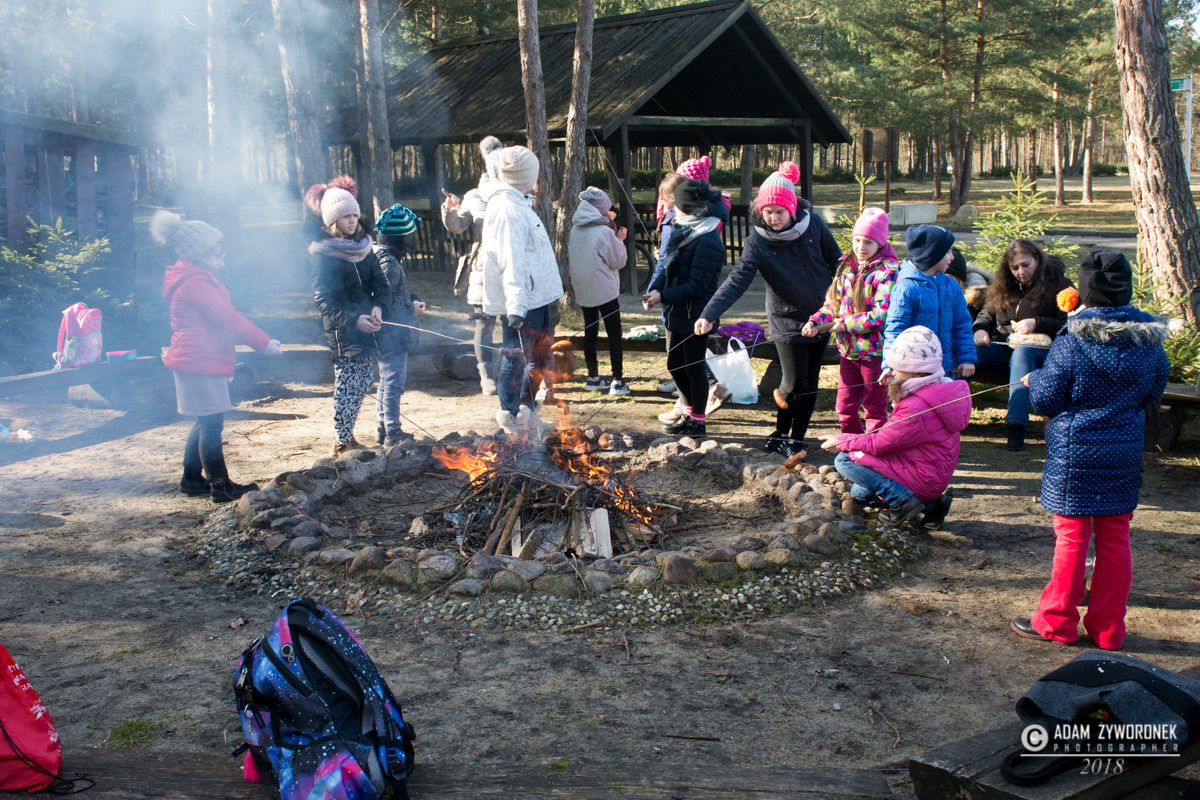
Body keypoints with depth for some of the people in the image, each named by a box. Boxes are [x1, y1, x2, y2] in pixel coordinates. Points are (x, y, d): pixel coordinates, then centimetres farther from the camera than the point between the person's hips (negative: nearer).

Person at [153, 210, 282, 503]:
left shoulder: (198, 277, 17)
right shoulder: (194, 281, -18)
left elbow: (222, 317, 20)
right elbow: (227, 317, -20)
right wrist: (264, 343, -16)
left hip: (202, 360, 11)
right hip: (201, 361, -11)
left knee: (205, 423, 17)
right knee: (211, 424, -5)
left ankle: (192, 479, 26)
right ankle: (221, 487, 1)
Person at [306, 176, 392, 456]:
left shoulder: (363, 245, 11)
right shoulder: (323, 254, -10)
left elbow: (380, 281, 7)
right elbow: (324, 301, -16)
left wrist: (379, 306, -13)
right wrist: (353, 319, -28)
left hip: (365, 328, 7)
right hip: (341, 332, -7)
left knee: (364, 381, 13)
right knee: (347, 386, -6)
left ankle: (347, 435, 28)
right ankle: (341, 444, 6)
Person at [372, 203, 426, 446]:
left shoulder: (384, 257, 11)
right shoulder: (389, 263, -21)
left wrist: (413, 300, 5)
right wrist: (411, 310, -14)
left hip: (389, 336, 11)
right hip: (393, 335, -11)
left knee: (388, 380, 19)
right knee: (393, 382, -2)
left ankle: (384, 427, 30)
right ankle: (393, 433, 5)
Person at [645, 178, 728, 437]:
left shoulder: (707, 241, -21)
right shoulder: (686, 232, 9)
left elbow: (697, 286, -23)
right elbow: (669, 268, 11)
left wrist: (664, 296, -25)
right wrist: (655, 289, -6)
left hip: (695, 316, -9)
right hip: (677, 313, 9)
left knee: (693, 367, 3)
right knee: (675, 364, 18)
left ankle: (697, 423, 17)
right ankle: (688, 414, 35)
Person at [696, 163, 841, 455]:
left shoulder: (813, 224, -9)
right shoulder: (757, 241, -15)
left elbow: (837, 262, 3)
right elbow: (737, 279, -25)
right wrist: (710, 314, -38)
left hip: (821, 318, 3)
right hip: (787, 320, -3)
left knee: (810, 381, 9)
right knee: (795, 381, -6)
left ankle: (796, 438, 25)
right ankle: (780, 430, 23)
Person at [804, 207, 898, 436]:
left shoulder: (888, 271, -14)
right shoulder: (846, 266, 8)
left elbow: (882, 314, -22)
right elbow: (833, 303, 13)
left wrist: (846, 323, -18)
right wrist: (816, 321, -5)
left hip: (875, 350, -7)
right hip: (848, 349, 7)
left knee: (874, 409, 6)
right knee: (845, 407, 14)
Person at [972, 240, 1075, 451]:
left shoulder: (1057, 284, 0)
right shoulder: (1004, 285, 15)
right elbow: (987, 313, 23)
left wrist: (1037, 324, -17)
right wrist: (980, 329, 0)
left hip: (1040, 351, -5)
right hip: (1003, 348, 5)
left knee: (1022, 353, -42)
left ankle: (1016, 425, -51)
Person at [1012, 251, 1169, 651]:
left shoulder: (1071, 344, -16)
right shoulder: (1149, 342, -1)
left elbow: (1046, 400, -10)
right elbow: (1153, 393, 13)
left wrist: (1035, 379, 9)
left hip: (1075, 452, -4)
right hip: (1125, 453, 4)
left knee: (1071, 538, 4)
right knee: (1115, 539, 11)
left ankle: (1056, 622, 15)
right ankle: (1108, 629, 19)